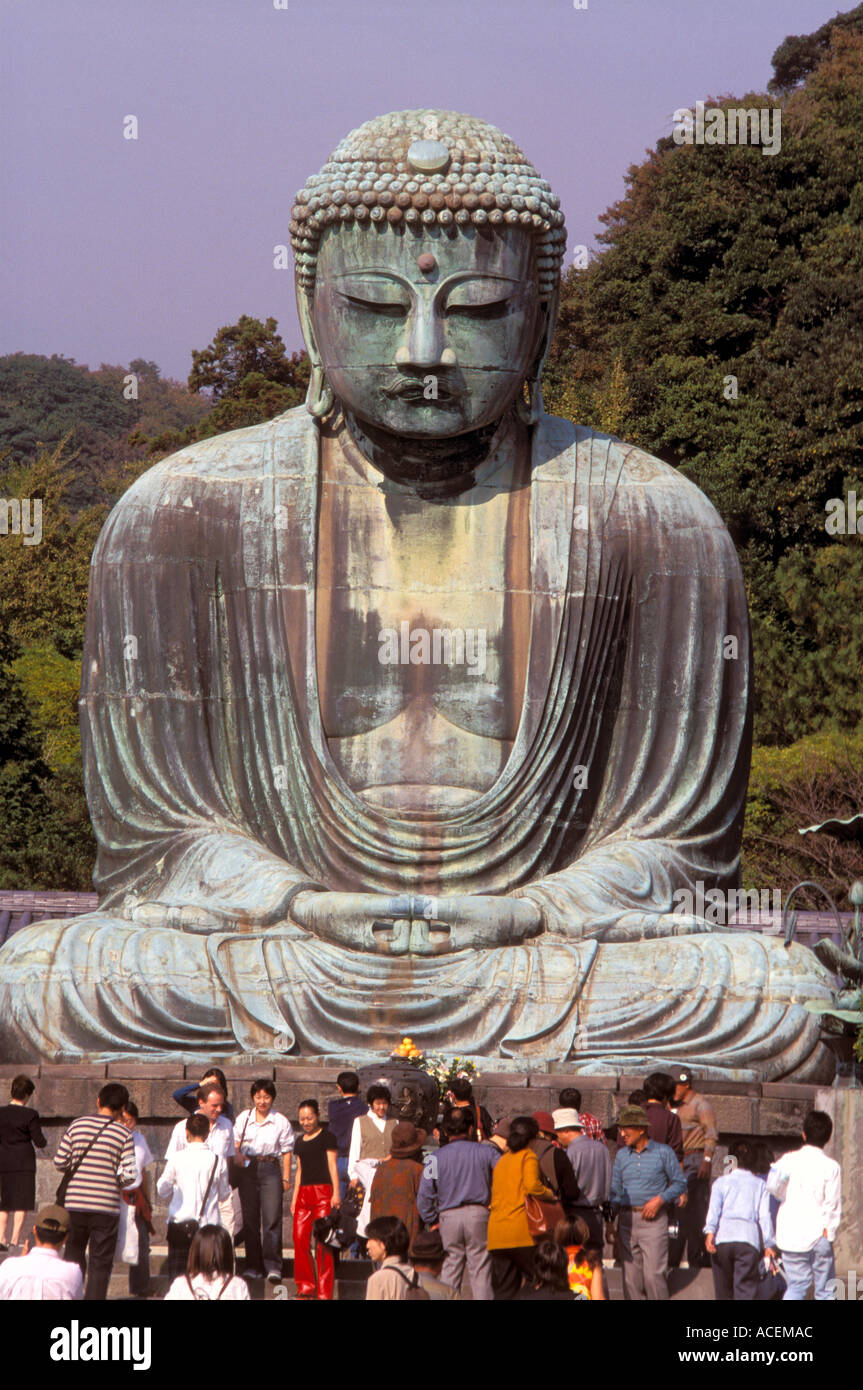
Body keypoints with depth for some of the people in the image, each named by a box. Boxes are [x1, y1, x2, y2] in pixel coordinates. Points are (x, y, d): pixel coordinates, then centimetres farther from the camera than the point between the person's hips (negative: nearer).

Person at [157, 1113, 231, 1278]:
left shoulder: (177, 1158, -5)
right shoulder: (218, 1160, -4)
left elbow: (163, 1190, 5)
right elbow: (224, 1194, 7)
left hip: (179, 1223, 0)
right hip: (209, 1223, 0)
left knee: (177, 1275, 7)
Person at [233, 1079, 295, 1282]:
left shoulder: (281, 1122, 2)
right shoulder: (243, 1119, 8)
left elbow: (286, 1151, 5)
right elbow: (235, 1145, 12)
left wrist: (286, 1178, 1)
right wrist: (238, 1157, -8)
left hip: (270, 1168, -2)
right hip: (248, 1168, 2)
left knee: (272, 1218, -11)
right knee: (250, 1218, 4)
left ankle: (273, 1266, -11)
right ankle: (253, 1265, 10)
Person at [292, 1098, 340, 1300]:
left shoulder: (327, 1138, 0)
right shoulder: (300, 1141, 19)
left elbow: (332, 1166, -5)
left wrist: (336, 1193, -13)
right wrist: (294, 1198, 19)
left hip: (323, 1191, -6)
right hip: (304, 1193, 6)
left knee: (323, 1242, -8)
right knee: (300, 1239, -1)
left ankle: (324, 1291, -8)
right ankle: (306, 1287, 8)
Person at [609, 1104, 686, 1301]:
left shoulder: (663, 1152, 1)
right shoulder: (622, 1155, 13)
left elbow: (680, 1183, 4)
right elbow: (615, 1190, 15)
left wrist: (660, 1199, -11)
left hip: (653, 1219, -4)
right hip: (627, 1217, 4)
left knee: (654, 1274, -11)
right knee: (630, 1276, 3)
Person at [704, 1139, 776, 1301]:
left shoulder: (721, 1182, 15)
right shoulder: (760, 1184, 16)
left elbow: (714, 1209, -1)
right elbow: (765, 1216, 8)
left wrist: (710, 1231, -12)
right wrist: (769, 1244, 6)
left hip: (722, 1239, 1)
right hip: (749, 1238, -1)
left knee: (723, 1290, 12)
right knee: (745, 1289, -7)